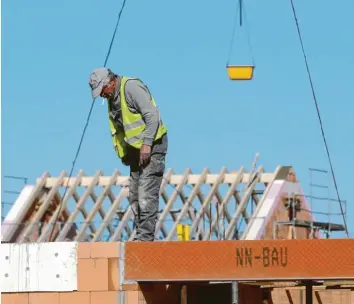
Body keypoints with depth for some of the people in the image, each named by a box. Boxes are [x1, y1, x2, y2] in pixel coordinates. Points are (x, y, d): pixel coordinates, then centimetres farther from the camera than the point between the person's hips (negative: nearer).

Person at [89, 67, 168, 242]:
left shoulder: (131, 87, -13)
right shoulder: (112, 98, 16)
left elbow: (152, 115, -20)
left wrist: (147, 144, -22)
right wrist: (124, 153, 10)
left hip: (152, 145, -10)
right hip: (136, 149, 10)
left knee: (146, 194, -14)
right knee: (134, 195, 8)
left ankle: (146, 236, -16)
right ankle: (141, 235, 11)